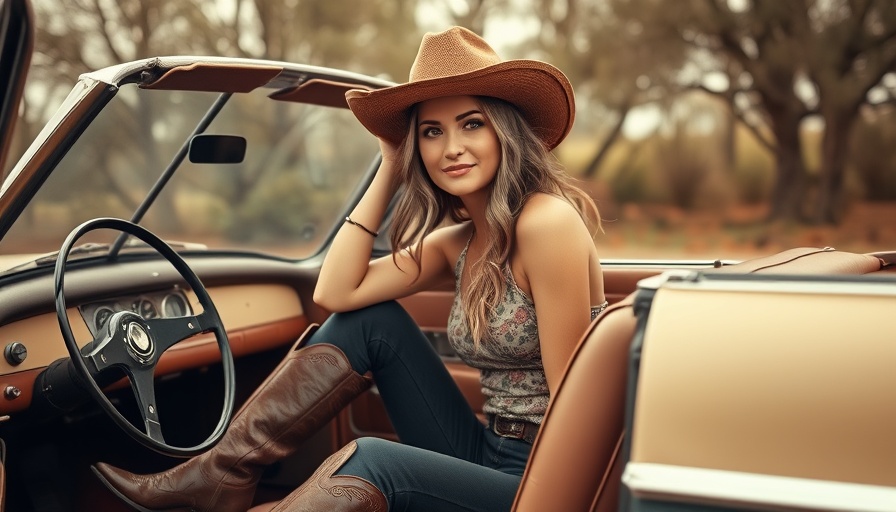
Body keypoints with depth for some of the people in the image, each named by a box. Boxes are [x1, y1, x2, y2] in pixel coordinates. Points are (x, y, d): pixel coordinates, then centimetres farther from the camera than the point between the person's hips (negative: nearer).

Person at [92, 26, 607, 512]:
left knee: (369, 461, -30)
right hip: (487, 457, 8)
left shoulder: (546, 222, -19)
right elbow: (336, 292, -2)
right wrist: (390, 172, 0)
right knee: (371, 321, -2)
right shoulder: (458, 240, 6)